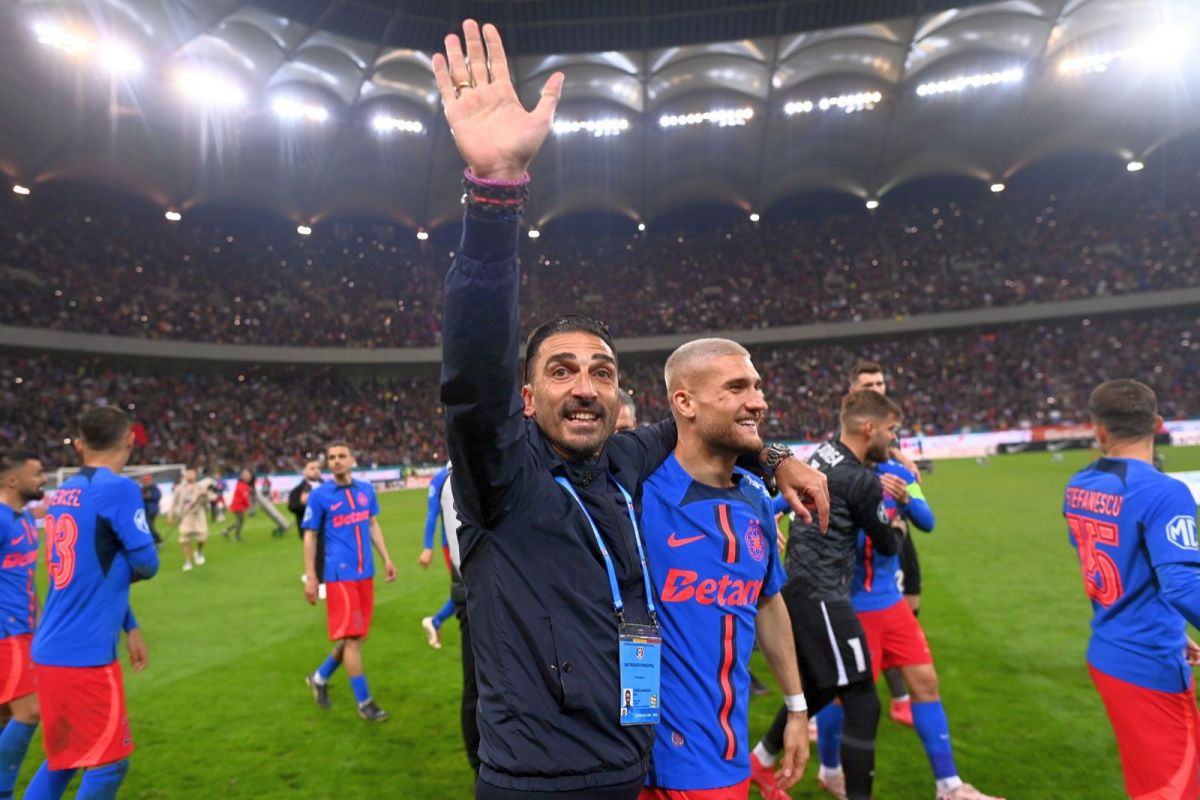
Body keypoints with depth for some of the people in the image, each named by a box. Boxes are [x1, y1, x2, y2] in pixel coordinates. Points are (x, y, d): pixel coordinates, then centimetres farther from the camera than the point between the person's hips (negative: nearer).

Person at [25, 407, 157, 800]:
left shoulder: (63, 493, 9)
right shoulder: (119, 488, -16)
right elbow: (145, 564, -12)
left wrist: (129, 626, 20)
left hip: (52, 650, 8)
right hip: (84, 655, -8)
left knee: (63, 758, 22)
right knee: (109, 763, 4)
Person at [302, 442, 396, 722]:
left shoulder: (366, 489, 7)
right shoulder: (319, 495, -6)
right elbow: (309, 536, -3)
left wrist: (386, 558, 12)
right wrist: (310, 577, -7)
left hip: (365, 572, 5)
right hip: (339, 574, -5)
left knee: (356, 635, 13)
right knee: (351, 637, -4)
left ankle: (320, 677, 35)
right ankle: (364, 701, 8)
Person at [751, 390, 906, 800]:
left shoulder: (823, 453, 6)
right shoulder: (862, 480, -17)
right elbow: (888, 546, -5)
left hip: (800, 590, 9)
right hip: (821, 598, -9)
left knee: (818, 690, 24)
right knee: (862, 705, -1)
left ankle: (760, 761, 39)